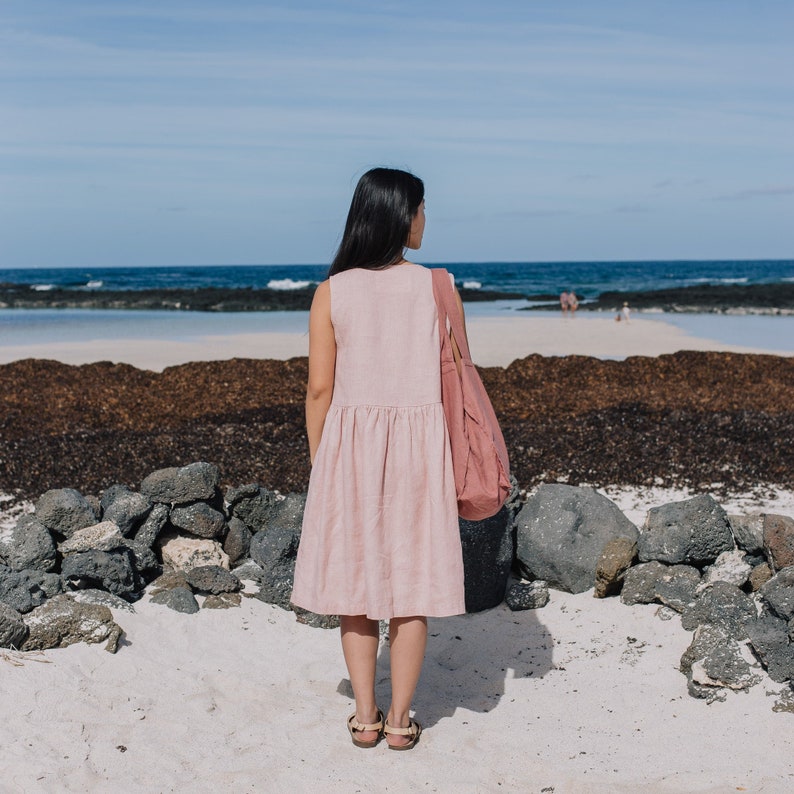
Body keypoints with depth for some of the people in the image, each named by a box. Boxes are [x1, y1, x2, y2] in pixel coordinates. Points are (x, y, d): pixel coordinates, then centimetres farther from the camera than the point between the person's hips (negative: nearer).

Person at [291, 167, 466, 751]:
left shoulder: (332, 292, -3)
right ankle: (400, 718, 16)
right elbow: (451, 379, 0)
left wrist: (318, 461, 8)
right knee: (412, 577, 8)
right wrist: (453, 460, 10)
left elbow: (320, 388, -3)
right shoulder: (434, 286, -4)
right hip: (417, 441, -1)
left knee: (355, 573, 11)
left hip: (349, 442, 1)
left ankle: (365, 716, 17)